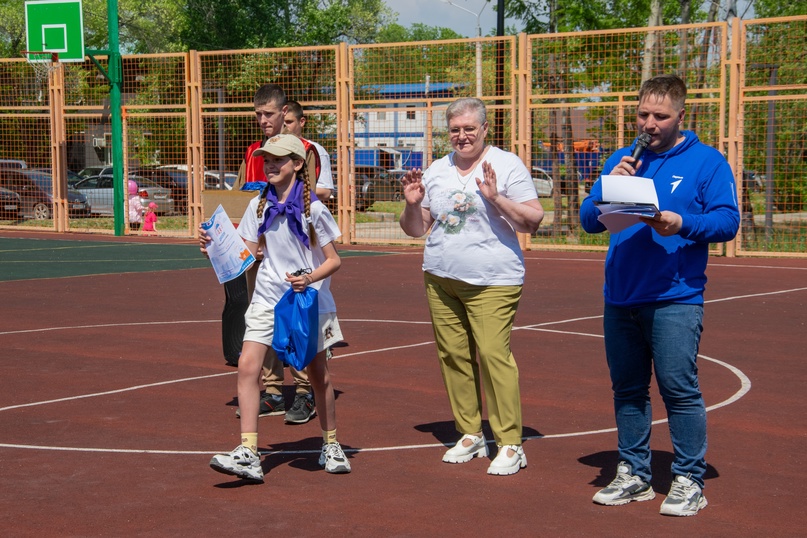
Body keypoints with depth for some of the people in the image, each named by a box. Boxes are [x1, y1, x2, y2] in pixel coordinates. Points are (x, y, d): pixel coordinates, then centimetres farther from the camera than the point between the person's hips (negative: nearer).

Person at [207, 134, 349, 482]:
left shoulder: (313, 210, -6)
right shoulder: (258, 206, 5)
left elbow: (333, 260, -3)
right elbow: (248, 254, 8)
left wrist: (310, 278, -21)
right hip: (267, 299, 3)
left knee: (318, 375, 9)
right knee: (248, 367, -15)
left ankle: (331, 446, 29)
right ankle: (248, 454, -16)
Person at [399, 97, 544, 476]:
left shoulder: (507, 165, -1)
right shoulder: (436, 171, 14)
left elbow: (534, 221, -6)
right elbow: (416, 229, 18)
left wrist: (496, 198, -18)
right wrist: (412, 203, -1)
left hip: (492, 280, -5)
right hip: (440, 278, 6)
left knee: (493, 354, -14)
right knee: (452, 356, 4)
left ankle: (510, 444, -7)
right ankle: (470, 435, 17)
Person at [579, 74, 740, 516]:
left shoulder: (707, 162, 1)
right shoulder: (621, 160, 15)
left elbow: (726, 221, -8)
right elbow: (588, 220, 11)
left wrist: (682, 224, -24)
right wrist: (609, 186, -7)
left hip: (675, 299, -5)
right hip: (620, 297, 5)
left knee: (678, 387, -6)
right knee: (627, 387, 11)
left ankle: (689, 480, 5)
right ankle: (633, 474, 23)